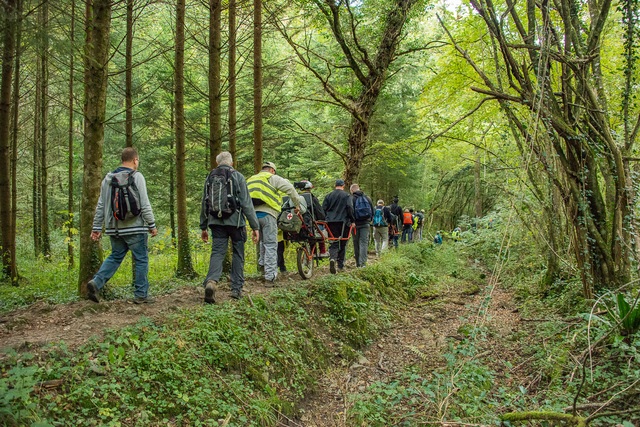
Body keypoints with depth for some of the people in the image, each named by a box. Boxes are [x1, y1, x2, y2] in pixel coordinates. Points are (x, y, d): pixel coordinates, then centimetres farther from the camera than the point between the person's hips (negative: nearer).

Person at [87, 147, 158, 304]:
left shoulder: (108, 178, 11)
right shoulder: (136, 177, -8)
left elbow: (101, 206, 13)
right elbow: (145, 204, -12)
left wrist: (96, 227, 17)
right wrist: (152, 225, -4)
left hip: (114, 228, 6)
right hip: (134, 228, -6)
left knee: (115, 257, 18)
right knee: (141, 259, 5)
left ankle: (96, 282, -1)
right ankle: (141, 294, 8)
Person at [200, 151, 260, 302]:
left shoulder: (210, 178, 11)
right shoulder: (238, 177, -1)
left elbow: (204, 204, 14)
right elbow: (246, 203, -6)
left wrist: (203, 227, 21)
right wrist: (255, 226, -5)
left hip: (216, 221, 3)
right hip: (235, 221, -3)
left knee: (217, 252, 1)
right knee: (238, 254, 9)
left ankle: (211, 281, -24)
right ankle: (236, 289, 11)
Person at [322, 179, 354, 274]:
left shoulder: (328, 195, 10)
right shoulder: (346, 195, -1)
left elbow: (323, 209, 7)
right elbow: (350, 208, -8)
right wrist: (352, 220, 0)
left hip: (331, 222, 2)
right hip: (343, 222, -2)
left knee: (334, 242, 2)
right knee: (342, 243, 9)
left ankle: (332, 258, -26)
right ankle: (340, 265, 12)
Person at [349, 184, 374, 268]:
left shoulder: (351, 199, -5)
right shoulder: (367, 198, 9)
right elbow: (372, 210, 13)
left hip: (356, 224, -2)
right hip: (366, 223, 2)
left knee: (356, 243, 7)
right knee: (364, 242, 1)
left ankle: (358, 263, 12)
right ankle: (363, 262, -9)